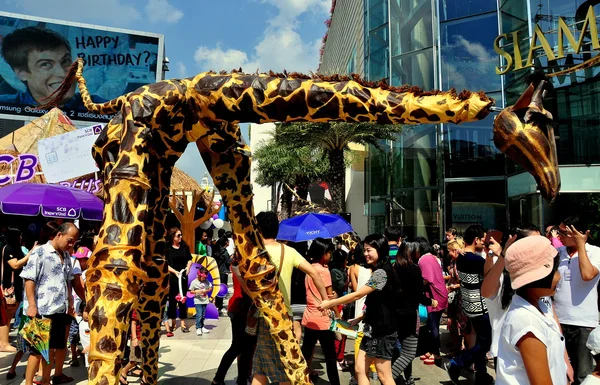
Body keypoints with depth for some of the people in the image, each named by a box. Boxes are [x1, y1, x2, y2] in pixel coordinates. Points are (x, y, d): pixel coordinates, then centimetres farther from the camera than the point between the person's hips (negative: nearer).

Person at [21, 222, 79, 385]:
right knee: (38, 348, 0)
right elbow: (29, 280, -11)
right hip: (43, 310, -6)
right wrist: (32, 305, -17)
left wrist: (70, 303, 16)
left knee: (51, 347, 15)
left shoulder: (66, 256, 13)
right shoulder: (40, 252, -7)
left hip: (60, 310, 6)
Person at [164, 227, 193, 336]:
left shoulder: (184, 246, 3)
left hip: (183, 276, 3)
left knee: (183, 299, 5)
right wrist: (175, 272, -16)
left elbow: (189, 259, 13)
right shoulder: (167, 249, -7)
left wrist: (188, 268, -3)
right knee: (172, 299, 4)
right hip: (172, 277, -3)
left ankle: (183, 324, 10)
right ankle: (173, 322, 18)